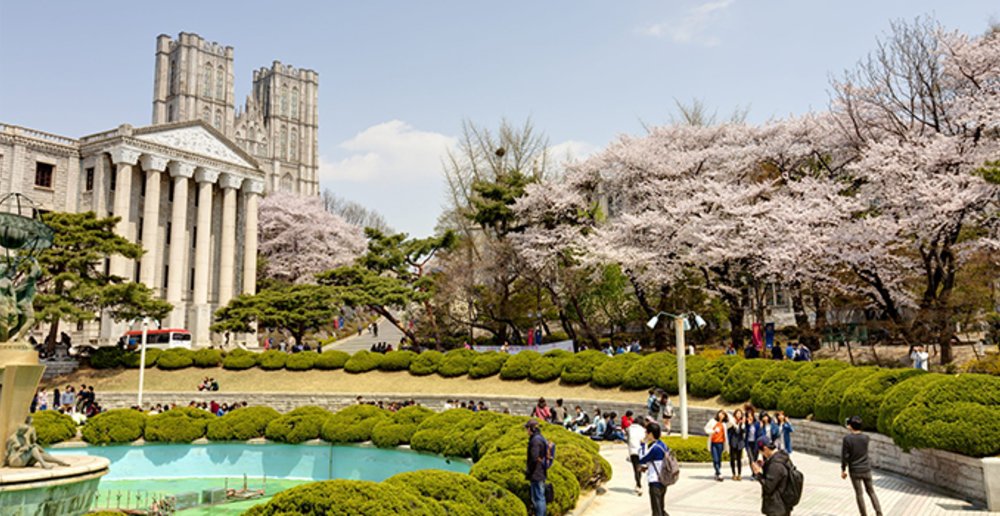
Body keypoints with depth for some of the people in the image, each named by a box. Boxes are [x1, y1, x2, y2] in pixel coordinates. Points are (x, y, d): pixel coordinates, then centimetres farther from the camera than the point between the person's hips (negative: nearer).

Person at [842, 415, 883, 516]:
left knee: (859, 493, 9)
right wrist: (851, 430, 9)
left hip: (854, 470, -3)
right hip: (866, 469, 3)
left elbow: (845, 456, -15)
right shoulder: (865, 438, -8)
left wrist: (843, 470, -2)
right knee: (870, 491, 19)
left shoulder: (847, 438, -18)